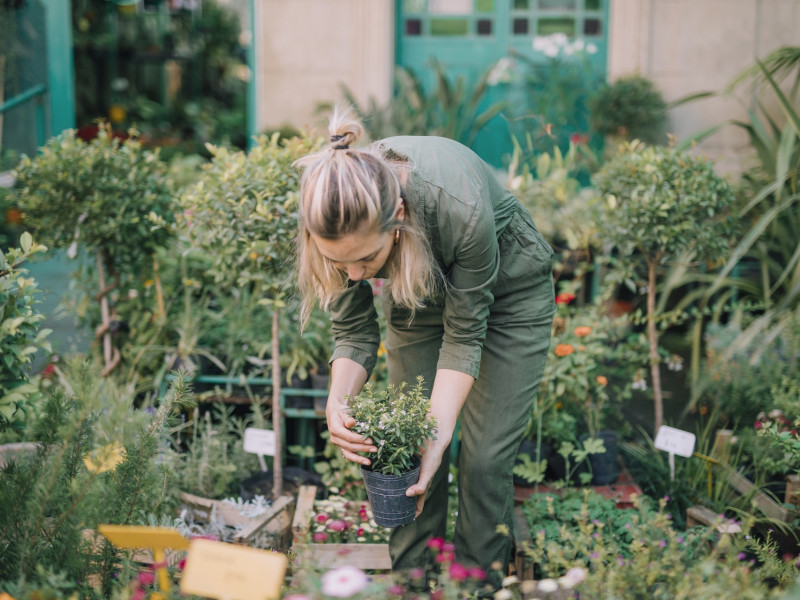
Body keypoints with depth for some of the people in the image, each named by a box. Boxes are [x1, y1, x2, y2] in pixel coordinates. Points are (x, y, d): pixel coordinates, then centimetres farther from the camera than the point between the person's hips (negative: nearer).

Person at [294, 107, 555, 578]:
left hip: (508, 288, -3)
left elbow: (464, 333, -26)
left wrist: (440, 431, -33)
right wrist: (338, 402, -35)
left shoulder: (459, 206, -42)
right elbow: (353, 331, -17)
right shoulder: (334, 213, -30)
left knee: (485, 457, -5)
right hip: (421, 289, 3)